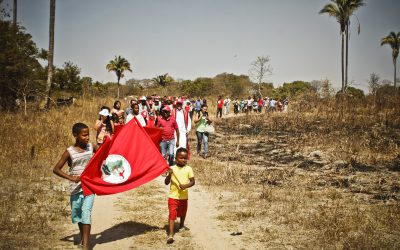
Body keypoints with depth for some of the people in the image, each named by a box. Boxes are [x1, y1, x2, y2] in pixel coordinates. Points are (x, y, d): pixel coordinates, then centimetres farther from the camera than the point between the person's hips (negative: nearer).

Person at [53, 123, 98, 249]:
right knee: (77, 214, 16)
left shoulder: (91, 147, -1)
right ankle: (83, 236, 42)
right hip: (76, 188, 0)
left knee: (86, 213, -13)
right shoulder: (70, 152, -9)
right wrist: (70, 177, -21)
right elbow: (56, 169, -11)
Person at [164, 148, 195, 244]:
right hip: (173, 196, -3)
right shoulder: (172, 169, -7)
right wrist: (169, 174, -26)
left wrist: (186, 185, -25)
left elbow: (193, 181, -7)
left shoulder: (188, 169, -4)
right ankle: (170, 234, -13)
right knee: (172, 214, -11)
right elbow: (166, 182, -9)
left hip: (184, 196, 3)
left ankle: (181, 225, 52)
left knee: (183, 213, 24)